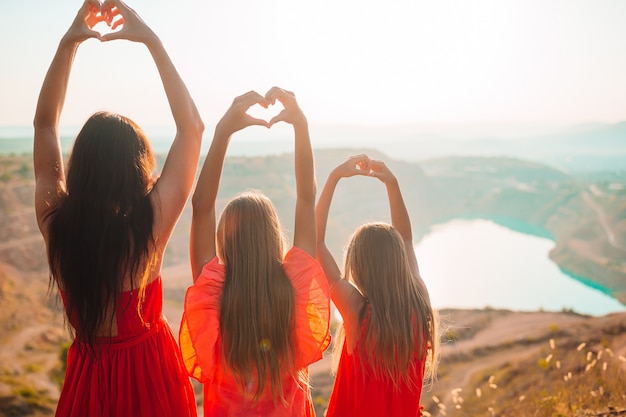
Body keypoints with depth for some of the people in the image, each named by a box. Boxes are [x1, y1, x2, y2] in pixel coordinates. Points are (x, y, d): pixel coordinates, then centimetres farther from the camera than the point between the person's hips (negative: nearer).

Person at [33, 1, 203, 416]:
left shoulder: (56, 222, -18)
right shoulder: (148, 225, -27)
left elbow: (45, 123, -3)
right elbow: (192, 126, -18)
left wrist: (68, 43, -7)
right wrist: (151, 40, -15)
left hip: (87, 379, 3)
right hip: (149, 371, -3)